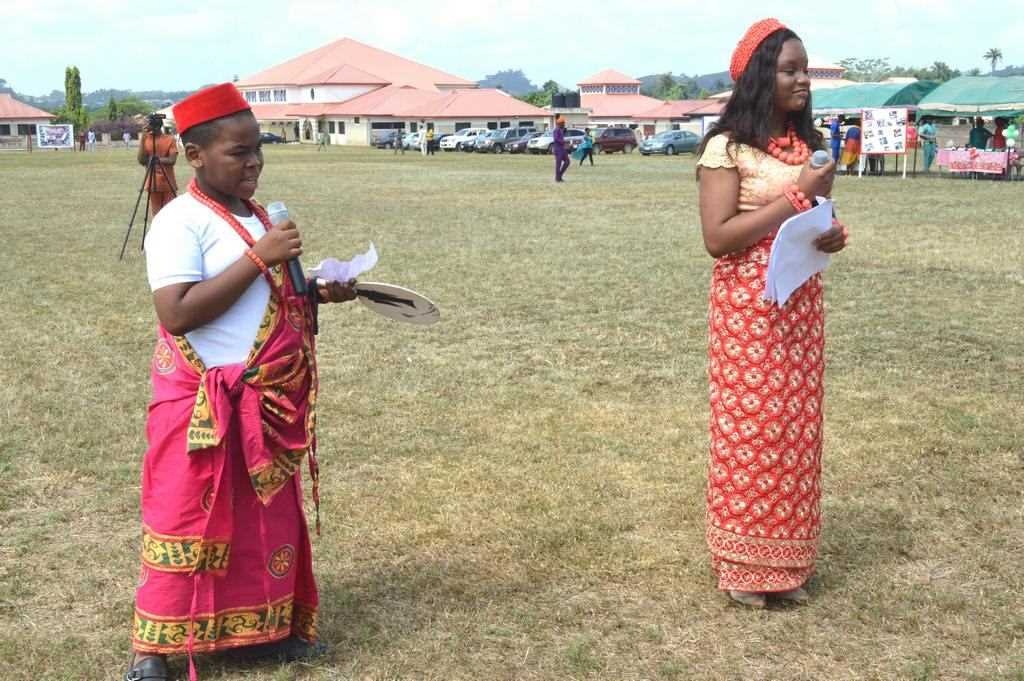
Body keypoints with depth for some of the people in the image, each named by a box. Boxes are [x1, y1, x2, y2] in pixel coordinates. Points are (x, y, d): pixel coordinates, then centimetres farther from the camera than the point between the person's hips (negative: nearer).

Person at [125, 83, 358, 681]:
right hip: (203, 403, -8)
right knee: (187, 520, 1)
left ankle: (266, 626, 30)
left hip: (268, 398, 8)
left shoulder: (254, 215, 10)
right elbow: (178, 313, -26)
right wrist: (258, 257, -25)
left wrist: (317, 293, 2)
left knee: (270, 515, 15)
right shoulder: (181, 222, -16)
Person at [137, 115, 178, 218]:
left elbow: (172, 160, -12)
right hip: (153, 184, 2)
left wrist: (159, 160, -28)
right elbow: (141, 160, -6)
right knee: (156, 215, 3)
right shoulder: (145, 140, 3)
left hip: (168, 184, -2)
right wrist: (143, 139, -12)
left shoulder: (170, 139, -4)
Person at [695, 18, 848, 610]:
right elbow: (718, 237, -18)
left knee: (796, 428, 10)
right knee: (749, 429, -1)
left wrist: (832, 234, -3)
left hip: (801, 305, 7)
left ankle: (787, 560, 21)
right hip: (748, 308, -6)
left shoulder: (808, 143, 10)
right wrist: (796, 196, -18)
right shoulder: (728, 147, -11)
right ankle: (744, 564, 12)